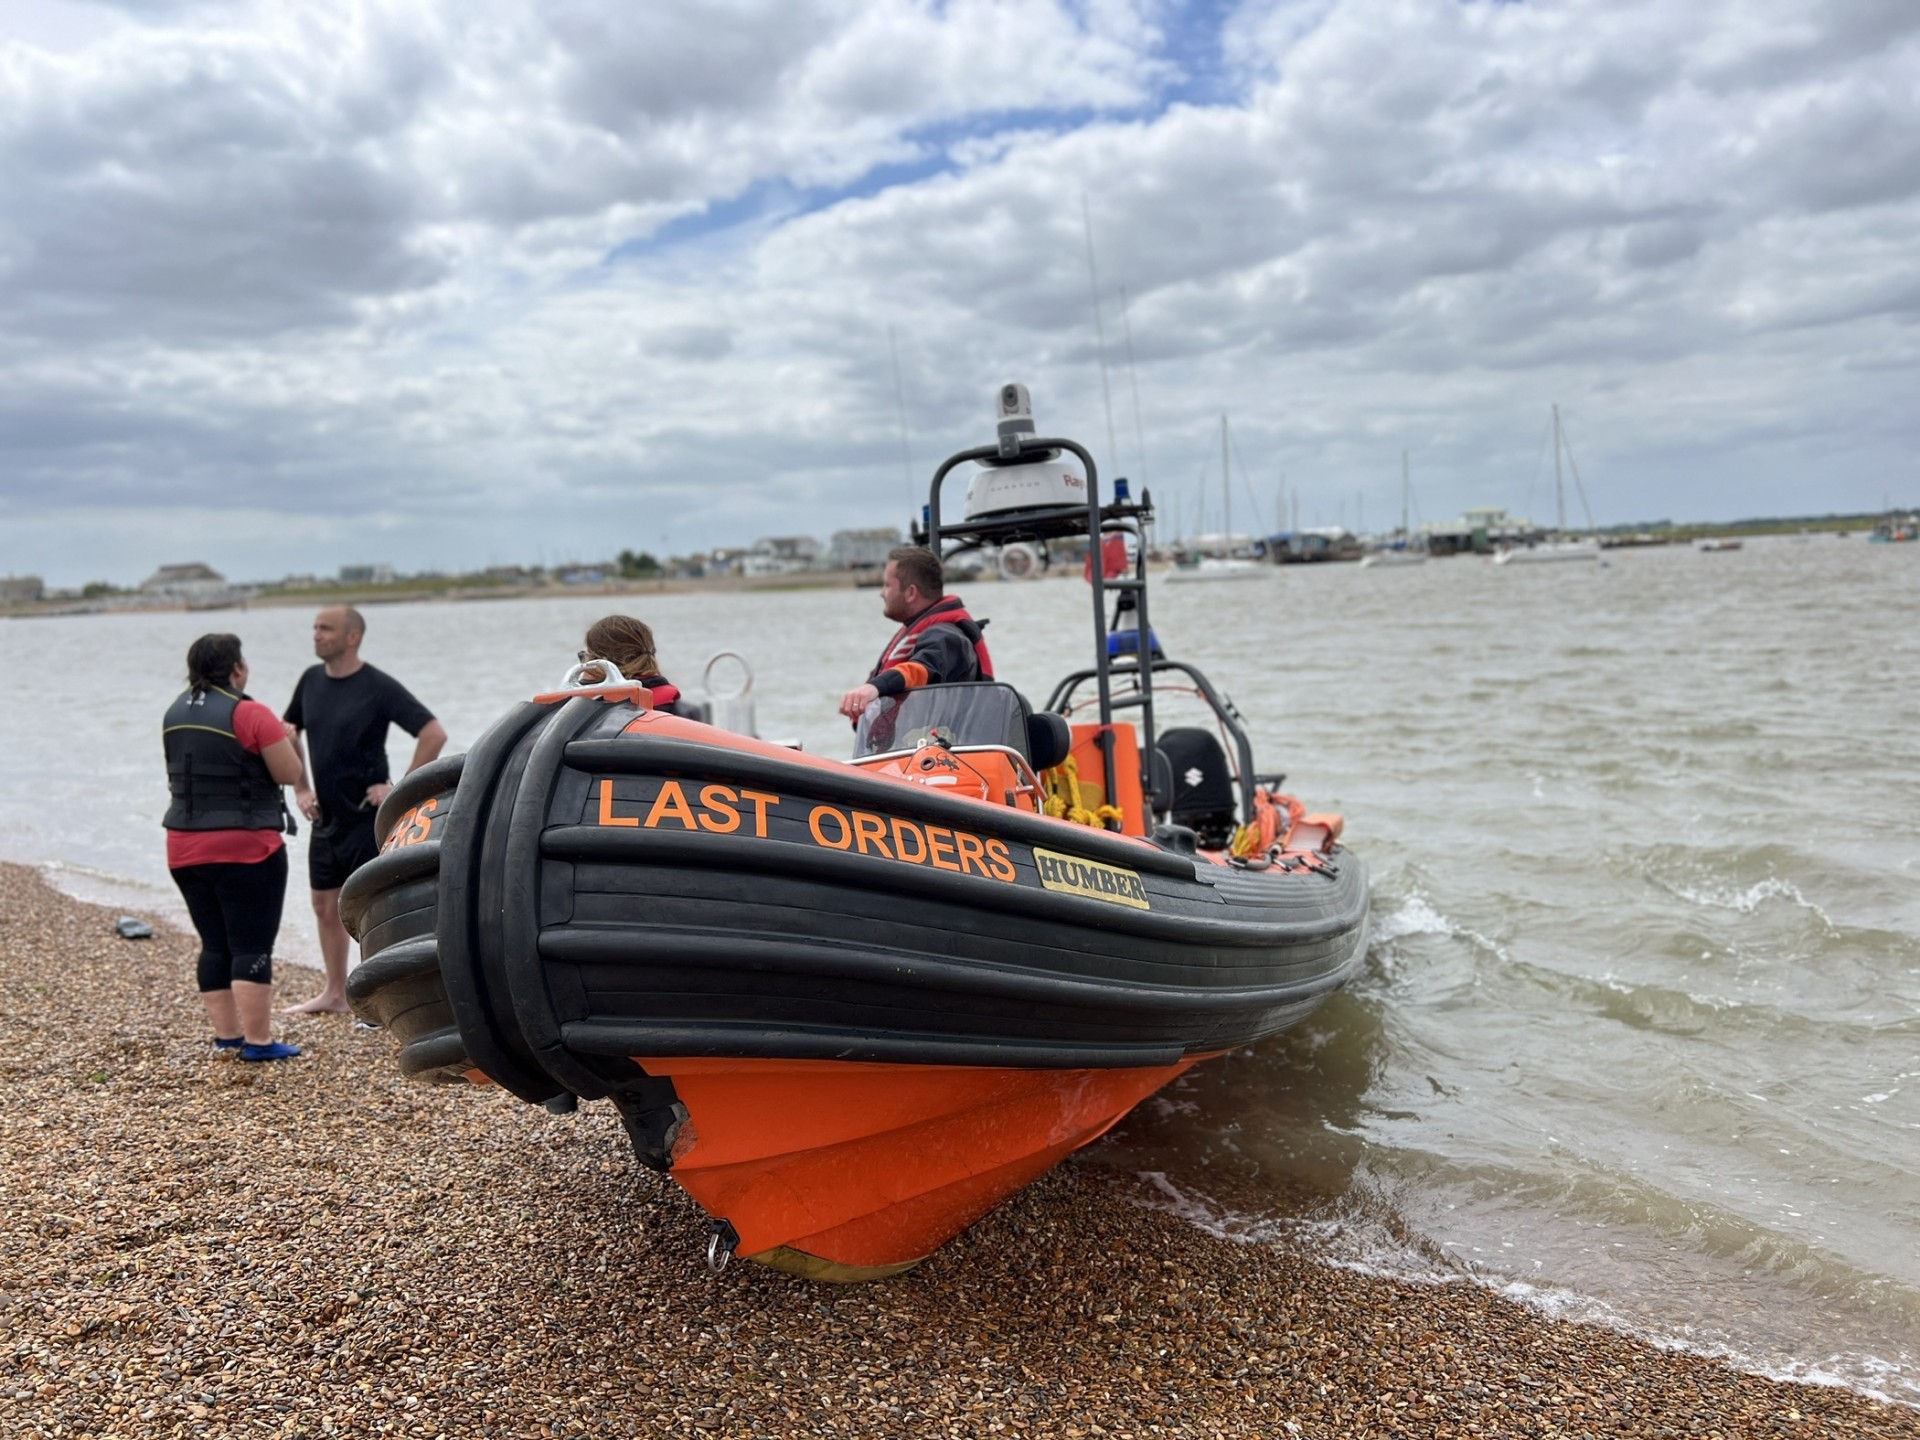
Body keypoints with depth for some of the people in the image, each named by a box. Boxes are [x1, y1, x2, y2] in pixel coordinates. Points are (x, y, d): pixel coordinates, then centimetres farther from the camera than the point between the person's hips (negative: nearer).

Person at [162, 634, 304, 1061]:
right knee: (252, 946, -4)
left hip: (185, 849, 7)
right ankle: (258, 1041, -3)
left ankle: (226, 1035, 19)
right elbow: (289, 773, -12)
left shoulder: (175, 713, 10)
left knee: (215, 945, 14)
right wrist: (283, 739, 7)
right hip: (246, 849, -7)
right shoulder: (250, 714, -13)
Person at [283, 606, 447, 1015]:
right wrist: (300, 788, 12)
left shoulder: (378, 687, -14)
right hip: (325, 817, 7)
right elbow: (289, 734, 21)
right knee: (326, 907, 14)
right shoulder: (311, 680, 5)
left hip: (367, 817, -7)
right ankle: (334, 993, 27)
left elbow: (434, 734, -19)